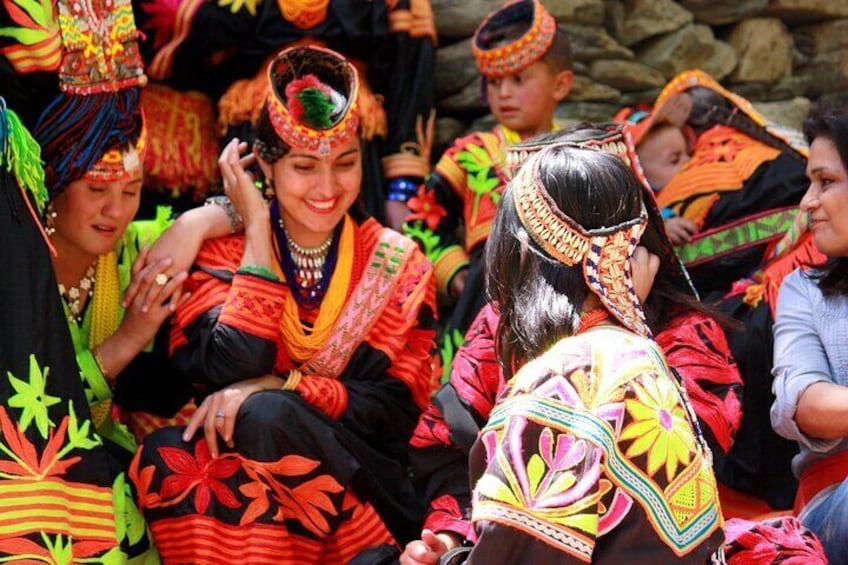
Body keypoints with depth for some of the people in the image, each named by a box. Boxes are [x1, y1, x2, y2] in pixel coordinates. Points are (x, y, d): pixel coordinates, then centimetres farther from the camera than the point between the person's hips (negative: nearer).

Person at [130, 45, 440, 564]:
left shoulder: (398, 265, 2)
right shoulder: (226, 248, 2)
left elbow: (396, 409, -5)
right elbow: (229, 372, -15)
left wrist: (280, 387, -19)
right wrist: (258, 228, -11)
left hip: (360, 482, -1)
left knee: (266, 414, -30)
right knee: (164, 458, -30)